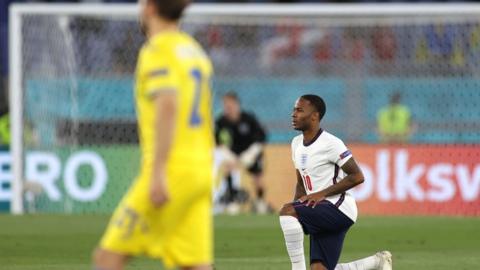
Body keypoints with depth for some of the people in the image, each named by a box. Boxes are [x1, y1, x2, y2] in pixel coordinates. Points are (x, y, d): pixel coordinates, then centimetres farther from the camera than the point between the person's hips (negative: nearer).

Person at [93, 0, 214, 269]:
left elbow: (168, 105, -22)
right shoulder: (195, 51, 19)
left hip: (172, 169, -8)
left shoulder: (158, 50, -8)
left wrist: (158, 173, -26)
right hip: (200, 167, 8)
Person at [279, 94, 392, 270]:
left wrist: (322, 193, -19)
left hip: (340, 209, -9)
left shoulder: (330, 143, -13)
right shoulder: (297, 143, 13)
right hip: (322, 216, 9)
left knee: (286, 211, -27)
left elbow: (357, 176, -14)